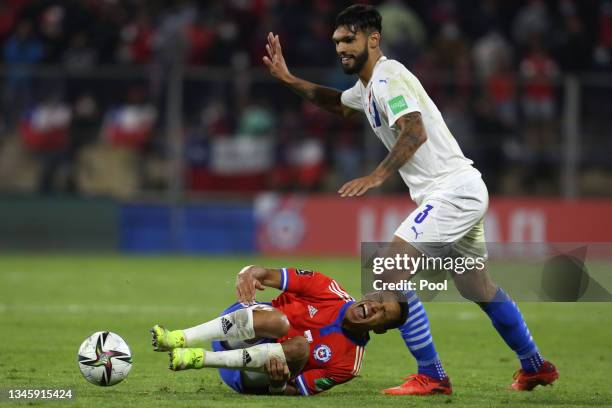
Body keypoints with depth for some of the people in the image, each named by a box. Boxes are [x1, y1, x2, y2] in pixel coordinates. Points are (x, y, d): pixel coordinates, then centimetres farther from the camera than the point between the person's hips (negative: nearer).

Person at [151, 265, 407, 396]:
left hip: (253, 380, 0)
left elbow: (294, 391, -11)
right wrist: (248, 275, -32)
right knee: (277, 320, -33)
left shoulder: (348, 365, -9)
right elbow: (266, 275, -7)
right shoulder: (328, 291, -7)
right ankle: (178, 339, -45)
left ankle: (196, 359, -37)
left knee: (299, 347, -33)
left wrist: (279, 384, -36)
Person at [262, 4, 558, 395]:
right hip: (463, 191, 11)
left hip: (452, 191, -11)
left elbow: (414, 132, -29)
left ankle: (431, 377, -15)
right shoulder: (367, 86, 17)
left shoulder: (388, 77, -14)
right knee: (480, 290, 21)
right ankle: (536, 367, 35)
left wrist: (377, 176, -39)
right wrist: (287, 78, 29)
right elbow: (338, 102, 39)